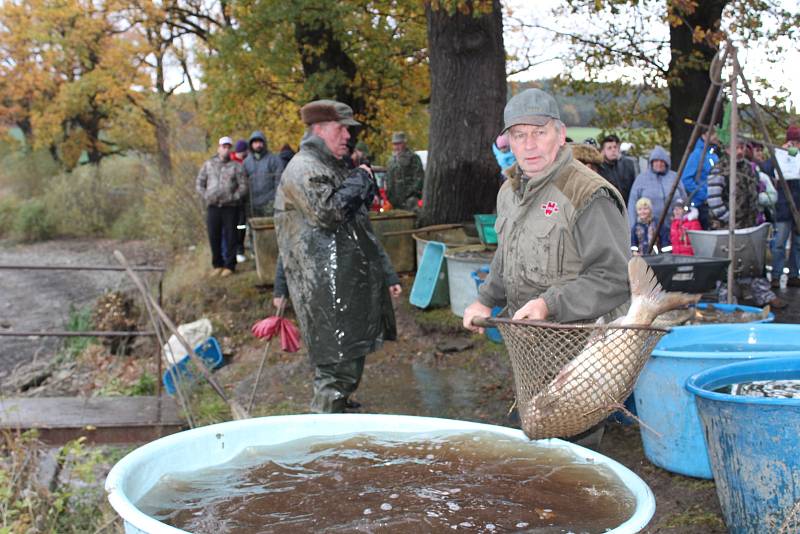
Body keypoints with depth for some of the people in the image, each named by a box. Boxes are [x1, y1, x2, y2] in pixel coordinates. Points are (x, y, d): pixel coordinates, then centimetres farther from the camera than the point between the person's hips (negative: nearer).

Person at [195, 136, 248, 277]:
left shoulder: (236, 166, 3)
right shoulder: (208, 165, 10)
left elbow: (243, 186, -1)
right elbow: (199, 183, 13)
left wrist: (233, 198, -11)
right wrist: (206, 196, 1)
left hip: (230, 207, -2)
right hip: (212, 207, 2)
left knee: (230, 237, 0)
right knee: (214, 237, 4)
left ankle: (230, 265, 9)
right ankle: (217, 265, 16)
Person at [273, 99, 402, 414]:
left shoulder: (333, 169, 24)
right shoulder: (303, 169, -8)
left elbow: (361, 229, 28)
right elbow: (327, 213, -25)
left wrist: (387, 275, 25)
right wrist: (360, 181, -9)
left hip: (352, 289, 10)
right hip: (326, 292, -10)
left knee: (351, 366, 15)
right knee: (337, 368, -10)